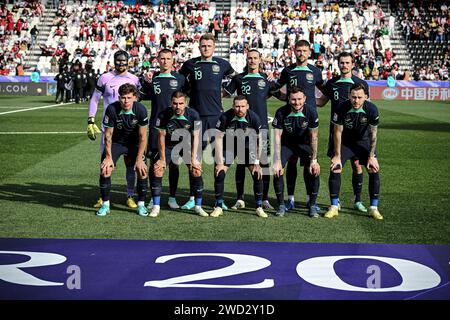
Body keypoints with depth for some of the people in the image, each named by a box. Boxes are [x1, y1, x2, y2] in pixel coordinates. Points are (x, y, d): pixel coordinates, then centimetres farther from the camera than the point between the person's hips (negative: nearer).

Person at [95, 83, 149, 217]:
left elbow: (143, 137, -14)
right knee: (105, 170, -15)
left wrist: (139, 159, -15)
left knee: (142, 171, -13)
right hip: (115, 142, 0)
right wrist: (108, 157, -13)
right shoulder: (112, 109, -24)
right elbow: (108, 135, -13)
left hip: (135, 143, 0)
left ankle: (141, 204, 6)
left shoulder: (141, 110, -22)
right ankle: (105, 204, 2)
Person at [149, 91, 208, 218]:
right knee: (157, 169, -15)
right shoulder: (164, 115, -20)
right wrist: (162, 158, -11)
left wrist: (193, 158, -15)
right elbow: (161, 136, -11)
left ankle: (198, 206, 0)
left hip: (187, 144, 0)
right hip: (169, 145, 0)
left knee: (196, 169, -16)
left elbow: (195, 137, -11)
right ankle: (156, 207, -5)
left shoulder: (193, 115, -19)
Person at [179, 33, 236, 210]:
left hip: (216, 115, 0)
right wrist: (188, 91, 9)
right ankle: (193, 197, 9)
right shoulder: (190, 64, 5)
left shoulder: (222, 64, 6)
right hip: (196, 115, 0)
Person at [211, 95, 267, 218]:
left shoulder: (254, 118, -22)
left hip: (248, 145, 0)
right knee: (219, 174, -11)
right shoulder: (225, 117, -24)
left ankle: (259, 207, 4)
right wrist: (220, 162, -15)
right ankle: (218, 207, 4)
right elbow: (218, 139, -14)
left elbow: (259, 141, -12)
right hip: (228, 145, 0)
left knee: (258, 174, -10)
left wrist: (257, 163, -12)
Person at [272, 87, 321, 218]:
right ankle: (281, 205, -1)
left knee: (314, 171, -18)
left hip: (304, 143, 0)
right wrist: (277, 161, -26)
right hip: (286, 144, 0)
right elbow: (277, 137, -21)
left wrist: (314, 160, -16)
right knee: (277, 171, -18)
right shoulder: (281, 113, -23)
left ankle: (312, 205, -1)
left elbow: (313, 137, -14)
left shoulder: (311, 112, -21)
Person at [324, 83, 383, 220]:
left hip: (364, 141, 1)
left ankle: (373, 208, 2)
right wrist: (337, 156, -13)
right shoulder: (342, 108, -26)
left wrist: (371, 157, -12)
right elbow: (338, 132, -15)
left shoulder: (372, 109, -24)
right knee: (335, 169, -13)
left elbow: (373, 134, -12)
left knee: (374, 170, -11)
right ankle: (334, 207, 1)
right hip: (345, 141, -1)